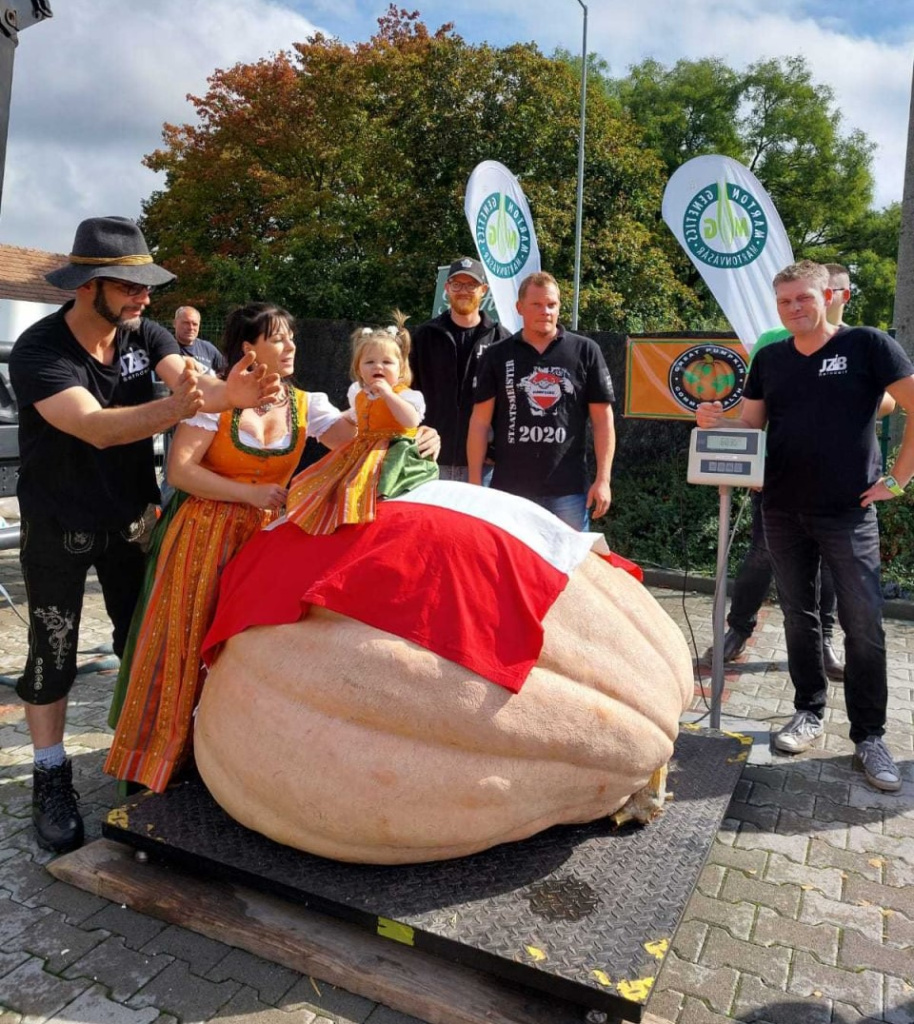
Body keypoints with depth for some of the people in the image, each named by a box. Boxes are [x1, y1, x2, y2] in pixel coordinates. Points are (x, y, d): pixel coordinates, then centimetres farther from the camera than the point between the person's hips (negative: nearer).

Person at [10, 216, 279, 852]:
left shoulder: (144, 334, -4)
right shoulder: (39, 351, -20)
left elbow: (189, 378, -23)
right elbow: (94, 427, -35)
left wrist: (232, 394, -47)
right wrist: (172, 409, -53)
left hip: (131, 517, 4)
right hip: (60, 528, -4)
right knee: (53, 655, 3)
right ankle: (52, 780, 20)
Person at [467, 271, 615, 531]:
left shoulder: (585, 351, 3)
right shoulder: (496, 356, 5)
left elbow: (602, 419, 3)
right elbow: (480, 422, 4)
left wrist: (603, 479, -4)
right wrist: (475, 482, -2)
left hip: (568, 490, 0)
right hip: (509, 489, 1)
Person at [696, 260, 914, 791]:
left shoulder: (867, 345, -4)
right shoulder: (769, 359, 8)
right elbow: (749, 426, 10)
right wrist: (715, 421, -11)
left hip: (848, 512, -4)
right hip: (783, 511, 4)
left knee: (864, 623, -1)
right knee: (799, 616, 12)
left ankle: (870, 737, 12)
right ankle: (810, 713, 27)